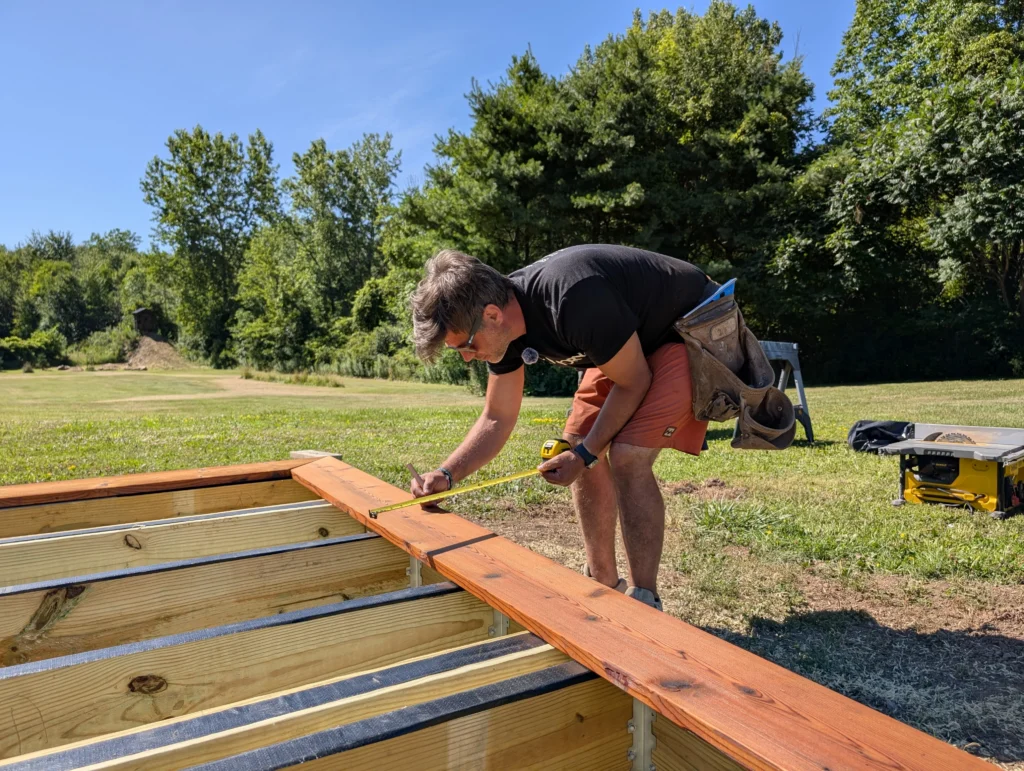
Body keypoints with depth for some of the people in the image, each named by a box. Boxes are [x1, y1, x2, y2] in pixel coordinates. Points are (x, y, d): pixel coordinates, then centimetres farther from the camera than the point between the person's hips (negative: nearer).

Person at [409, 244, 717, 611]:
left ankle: (644, 600, -4)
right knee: (578, 441, 3)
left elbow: (633, 382, -22)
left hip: (695, 331, -8)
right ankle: (603, 581, 18)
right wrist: (445, 475, -14)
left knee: (628, 456, -21)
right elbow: (497, 419, -2)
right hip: (631, 340, 8)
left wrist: (585, 454, -18)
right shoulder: (503, 325, -11)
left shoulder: (574, 299, -37)